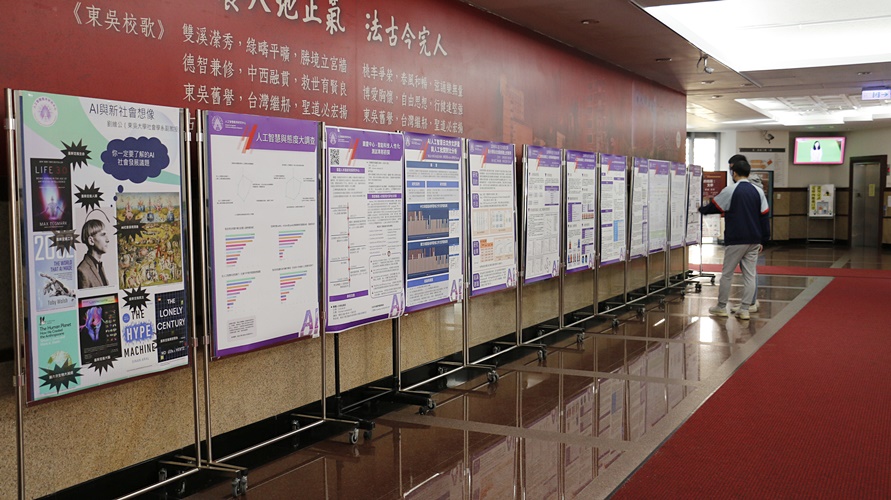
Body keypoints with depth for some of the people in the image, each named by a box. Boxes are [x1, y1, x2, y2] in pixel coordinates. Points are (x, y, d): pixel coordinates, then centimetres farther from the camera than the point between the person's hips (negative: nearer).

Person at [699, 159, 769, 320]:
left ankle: (721, 307, 15)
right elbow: (764, 217, 4)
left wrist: (701, 209, 26)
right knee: (749, 275, 6)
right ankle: (744, 310, 6)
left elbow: (713, 207, 5)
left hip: (735, 240, -4)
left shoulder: (730, 191, -7)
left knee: (727, 274, 6)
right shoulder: (758, 192, 5)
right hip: (754, 240, 4)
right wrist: (763, 239, 10)